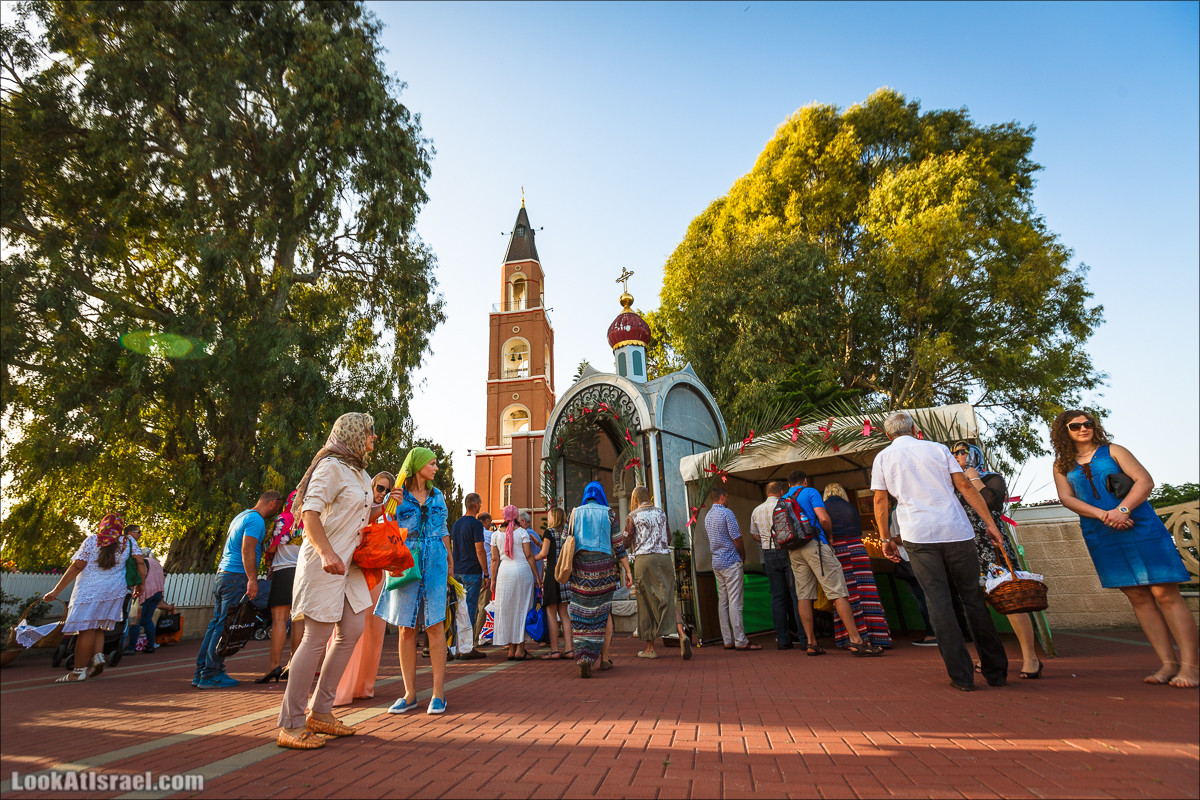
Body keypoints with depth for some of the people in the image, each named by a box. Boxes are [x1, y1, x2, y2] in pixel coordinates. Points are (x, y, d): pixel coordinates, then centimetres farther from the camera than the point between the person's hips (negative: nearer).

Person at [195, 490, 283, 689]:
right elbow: (247, 550, -20)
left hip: (222, 574, 10)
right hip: (236, 576, -10)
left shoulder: (241, 516, 20)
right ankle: (211, 674, -2)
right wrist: (252, 580, -21)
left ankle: (201, 672, 16)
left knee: (216, 624, 12)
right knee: (225, 626, -5)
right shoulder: (256, 519, -11)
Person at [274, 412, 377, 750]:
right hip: (324, 562, -10)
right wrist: (326, 553, -29)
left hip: (347, 563, 10)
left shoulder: (361, 474, 18)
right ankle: (290, 724, 8)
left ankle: (321, 712, 22)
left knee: (353, 630, 10)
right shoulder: (331, 466, -11)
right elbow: (310, 512, -19)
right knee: (317, 637, -5)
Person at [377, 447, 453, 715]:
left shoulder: (437, 495, 12)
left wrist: (450, 562, 15)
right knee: (406, 629, 3)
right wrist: (392, 505, -15)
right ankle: (410, 694, 15)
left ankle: (438, 692, 6)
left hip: (434, 565, 2)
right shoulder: (396, 495, 3)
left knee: (436, 626, -2)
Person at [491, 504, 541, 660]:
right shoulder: (522, 532, -3)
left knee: (507, 610, 10)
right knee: (522, 609, 4)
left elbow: (495, 559, 6)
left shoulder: (496, 535, 6)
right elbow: (529, 556, -5)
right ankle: (520, 649, 5)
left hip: (504, 573, 3)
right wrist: (537, 576, 0)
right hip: (523, 571, -3)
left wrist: (493, 580, 13)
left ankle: (511, 650, 15)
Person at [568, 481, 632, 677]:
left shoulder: (575, 513, 6)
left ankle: (583, 657, -12)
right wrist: (627, 571, 2)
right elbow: (618, 545, -1)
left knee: (582, 614, 4)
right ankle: (604, 658, 20)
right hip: (604, 565, 0)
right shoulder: (608, 513, 2)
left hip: (581, 565, 0)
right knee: (604, 612, 15)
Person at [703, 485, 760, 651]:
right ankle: (740, 641, -2)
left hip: (716, 562, 8)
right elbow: (736, 538, -14)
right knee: (735, 602, -5)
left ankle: (728, 640, 13)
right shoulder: (726, 513, -13)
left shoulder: (708, 516, 12)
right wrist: (743, 554, 4)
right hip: (731, 561, -8)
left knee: (723, 602, 9)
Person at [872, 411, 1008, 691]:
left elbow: (880, 500, 5)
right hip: (956, 531, 2)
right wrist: (989, 523, 8)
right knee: (973, 597, 12)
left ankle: (961, 675, 4)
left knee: (938, 601, 3)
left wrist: (886, 538, 11)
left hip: (918, 534, -2)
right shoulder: (938, 448, 10)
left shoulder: (883, 457, 8)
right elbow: (965, 485, 4)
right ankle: (996, 672, 20)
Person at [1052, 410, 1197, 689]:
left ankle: (1189, 665, -1)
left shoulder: (1112, 451, 4)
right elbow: (1067, 498, -1)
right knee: (1138, 597, 4)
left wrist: (1122, 509, -18)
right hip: (1102, 538, 2)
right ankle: (1168, 663, 8)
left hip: (1141, 528, -2)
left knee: (1165, 593, -6)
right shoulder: (1062, 465, 8)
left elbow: (1145, 481, -5)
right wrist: (1103, 515, -14)